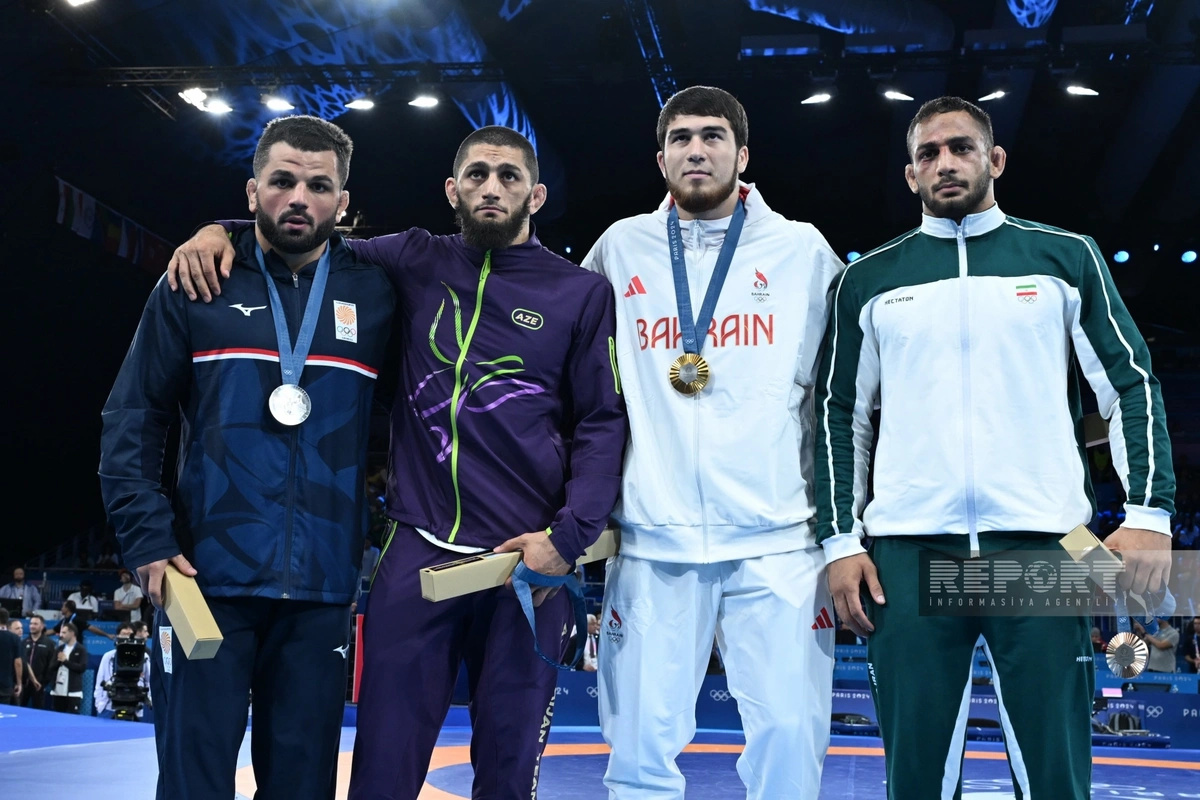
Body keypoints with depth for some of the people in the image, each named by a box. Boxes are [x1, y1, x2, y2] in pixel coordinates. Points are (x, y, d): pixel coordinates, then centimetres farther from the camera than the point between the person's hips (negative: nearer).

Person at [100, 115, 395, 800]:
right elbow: (131, 423, 2)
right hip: (206, 579, -1)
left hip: (322, 589, 1)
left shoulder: (375, 299, 8)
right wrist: (149, 541, -7)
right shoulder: (196, 287, 5)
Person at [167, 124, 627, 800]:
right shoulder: (417, 263, 10)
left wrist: (568, 536, -9)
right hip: (419, 551, 2)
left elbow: (604, 421, 2)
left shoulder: (582, 293, 5)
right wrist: (221, 230, 5)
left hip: (527, 559, -1)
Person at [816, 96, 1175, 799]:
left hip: (1042, 546, -1)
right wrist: (841, 540, 4)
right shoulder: (868, 279, 13)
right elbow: (841, 413, 13)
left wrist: (1149, 513, -4)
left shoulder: (1067, 258, 10)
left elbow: (1132, 387, 8)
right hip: (909, 553, 1)